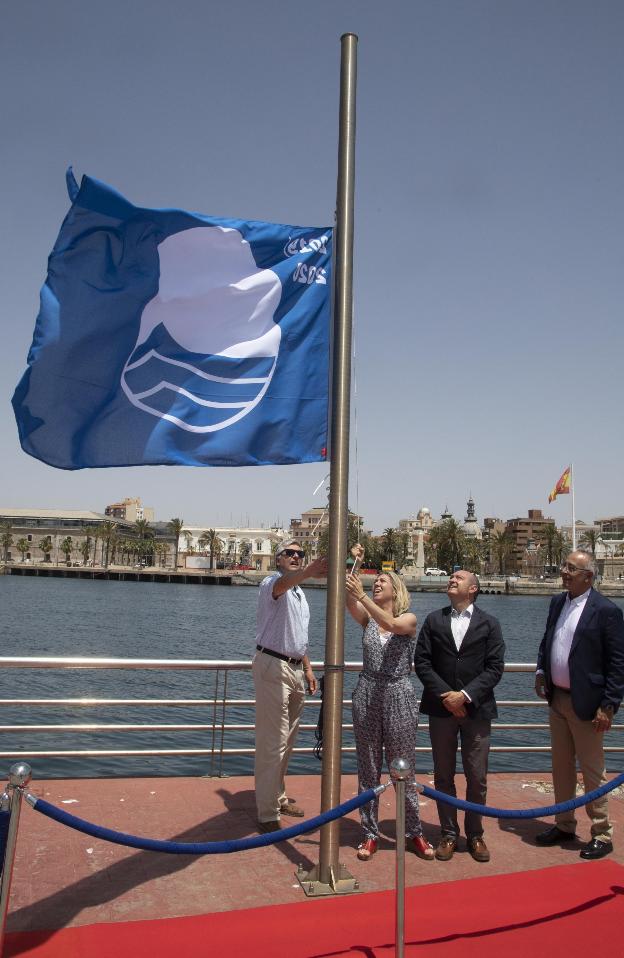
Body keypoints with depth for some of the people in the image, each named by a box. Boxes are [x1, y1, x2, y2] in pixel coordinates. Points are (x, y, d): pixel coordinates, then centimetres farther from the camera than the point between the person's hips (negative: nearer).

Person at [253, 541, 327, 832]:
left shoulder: (300, 594, 17)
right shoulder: (273, 583, -11)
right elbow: (283, 582, -38)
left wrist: (308, 669, 18)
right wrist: (307, 573, -58)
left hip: (296, 669, 9)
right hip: (273, 666, -9)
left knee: (287, 741, 17)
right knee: (272, 742, -8)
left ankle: (278, 797, 31)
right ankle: (268, 814, -2)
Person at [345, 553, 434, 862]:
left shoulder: (409, 619, -2)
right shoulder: (367, 617, 6)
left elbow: (392, 625, -25)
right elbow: (346, 597, -12)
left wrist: (361, 595, -33)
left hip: (399, 697, -3)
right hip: (367, 695, 3)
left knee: (404, 769, 7)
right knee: (368, 768, 9)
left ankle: (414, 832, 22)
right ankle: (370, 834, 20)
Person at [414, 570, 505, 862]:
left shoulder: (488, 623, 3)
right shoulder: (434, 620, 6)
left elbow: (495, 667, -4)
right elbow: (421, 662, 0)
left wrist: (465, 695, -14)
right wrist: (445, 696, -11)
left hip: (477, 709, -1)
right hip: (441, 707, 1)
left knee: (477, 778, 7)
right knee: (443, 776, 9)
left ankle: (475, 834, 24)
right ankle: (448, 834, 22)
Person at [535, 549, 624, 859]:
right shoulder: (557, 602, 6)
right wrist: (541, 671, 4)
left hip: (585, 703, -7)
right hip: (557, 698, 7)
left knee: (593, 772, 6)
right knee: (561, 767, 18)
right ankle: (564, 825, 33)